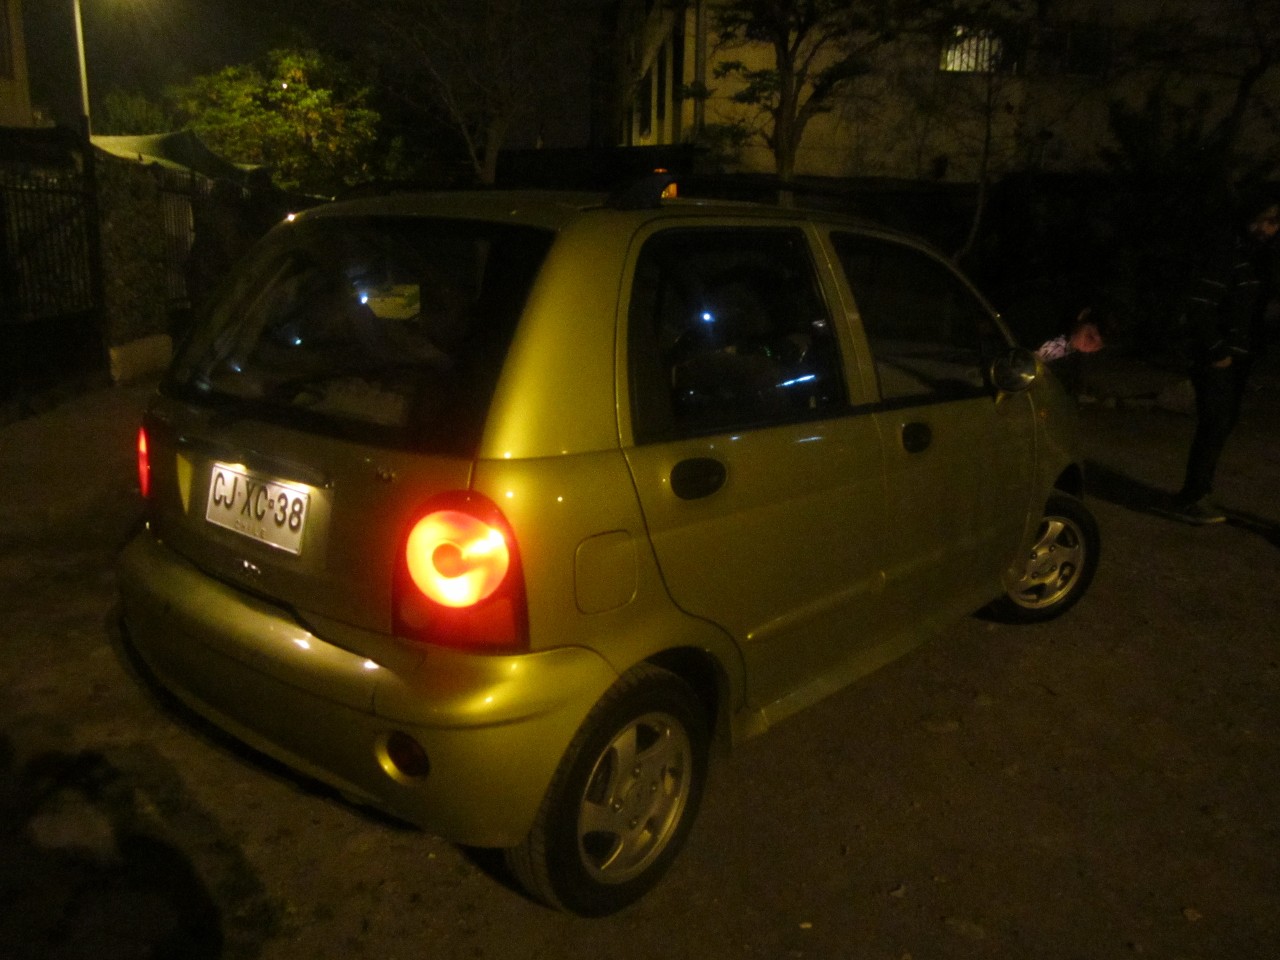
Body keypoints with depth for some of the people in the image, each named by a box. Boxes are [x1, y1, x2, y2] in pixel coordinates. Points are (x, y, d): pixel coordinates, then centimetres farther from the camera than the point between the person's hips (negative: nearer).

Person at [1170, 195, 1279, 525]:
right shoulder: (1229, 255, -13)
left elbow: (1252, 312, 18)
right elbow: (1200, 305, -19)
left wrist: (1251, 351, 9)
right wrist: (1217, 352, -17)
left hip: (1238, 358, 8)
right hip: (1216, 359, -8)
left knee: (1224, 424, 11)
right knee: (1215, 425, -10)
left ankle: (1198, 492, 20)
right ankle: (1192, 498, -3)